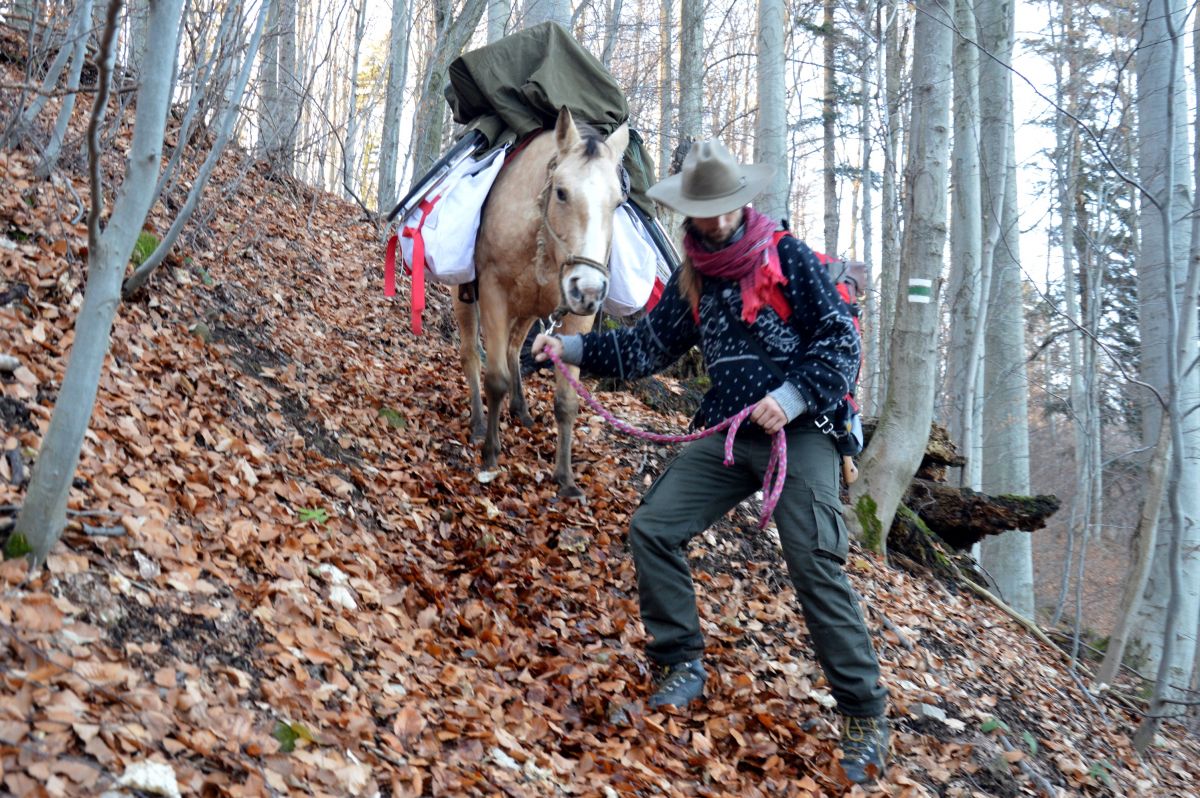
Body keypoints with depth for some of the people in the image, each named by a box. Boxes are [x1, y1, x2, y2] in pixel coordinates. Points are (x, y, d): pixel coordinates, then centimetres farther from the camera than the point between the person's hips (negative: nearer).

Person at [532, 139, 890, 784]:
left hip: (801, 430, -5)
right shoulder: (690, 282, 11)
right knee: (653, 526, -6)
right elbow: (647, 347, 14)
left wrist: (792, 399, -20)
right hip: (729, 437, 6)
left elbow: (840, 339, -8)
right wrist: (572, 348, 3)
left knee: (816, 565, -13)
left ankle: (864, 716, 0)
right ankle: (683, 666, 8)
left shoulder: (787, 257, -5)